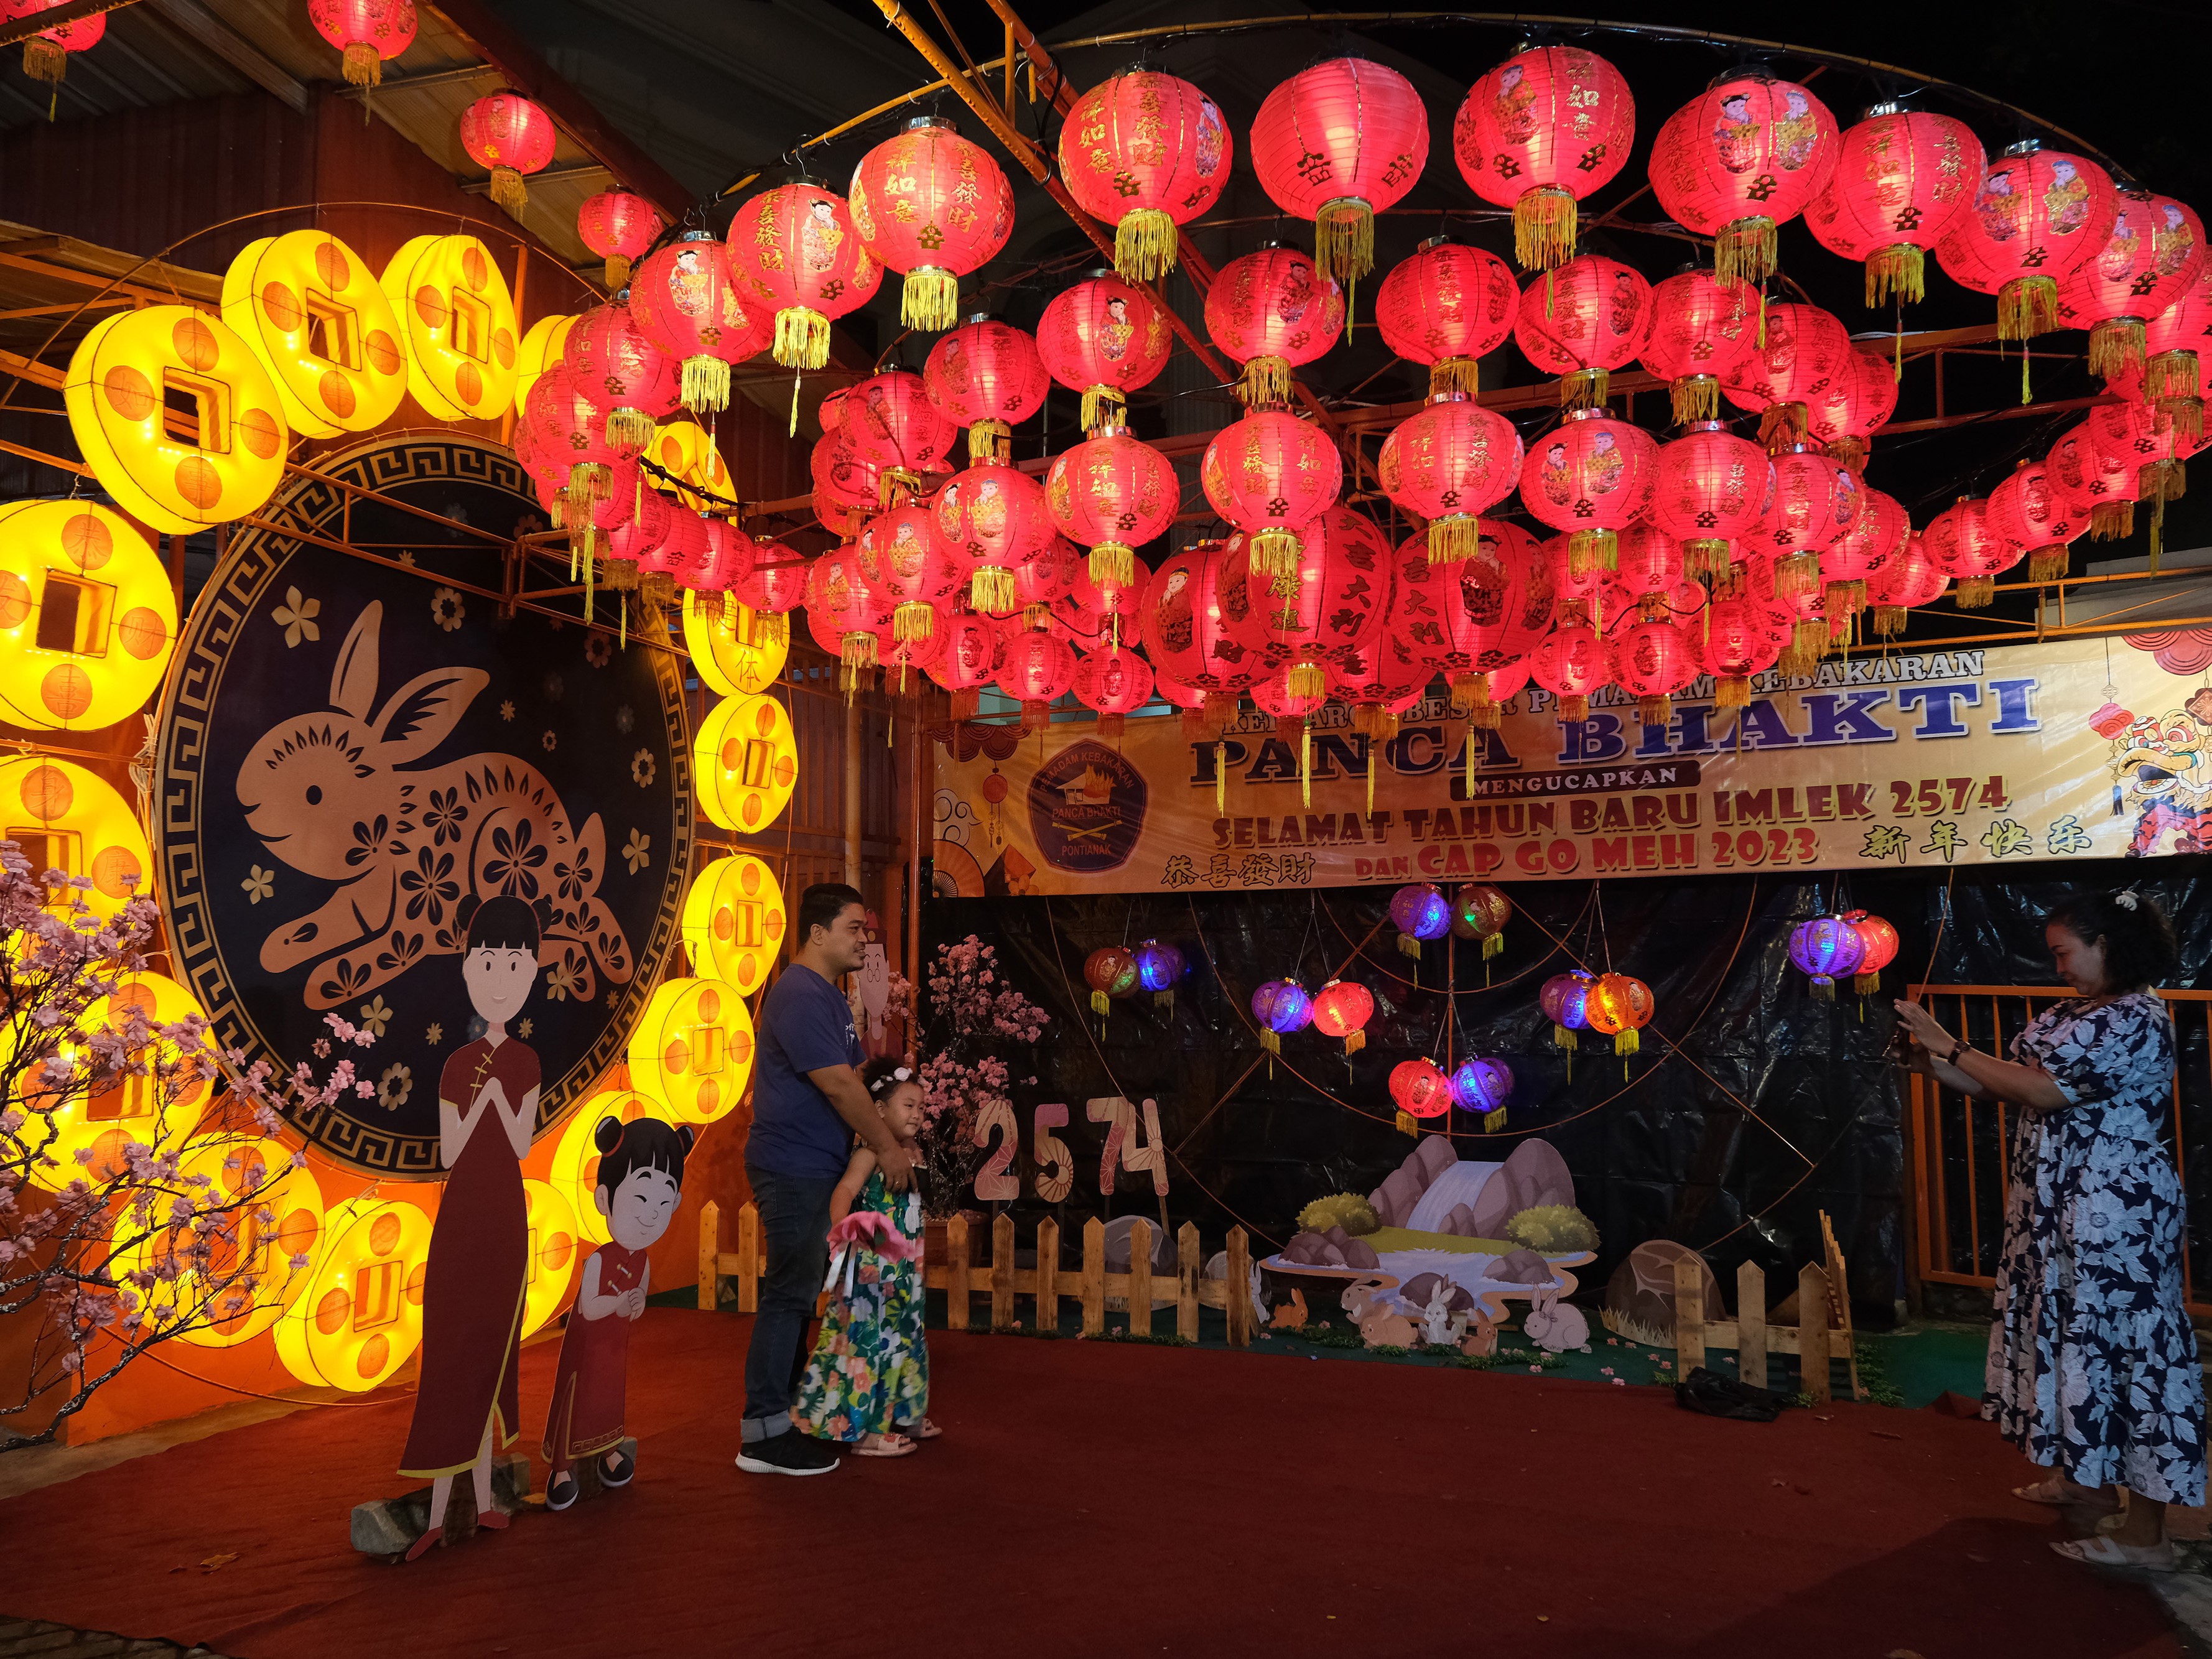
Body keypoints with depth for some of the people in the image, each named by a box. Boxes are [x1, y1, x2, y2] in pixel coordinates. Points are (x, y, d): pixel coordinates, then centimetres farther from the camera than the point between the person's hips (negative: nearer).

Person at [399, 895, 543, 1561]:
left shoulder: (524, 1061, 0)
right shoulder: (458, 1065, -3)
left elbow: (523, 1146, -7)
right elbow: (447, 1155, -6)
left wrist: (499, 1093, -18)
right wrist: (483, 1092, -16)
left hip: (505, 1218, 1)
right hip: (460, 1216, -1)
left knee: (489, 1350, 9)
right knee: (451, 1353, 1)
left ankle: (483, 1497, 18)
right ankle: (439, 1512, 6)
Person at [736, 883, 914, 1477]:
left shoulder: (827, 996, 15)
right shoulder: (799, 995, -18)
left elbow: (853, 1079, 19)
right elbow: (839, 1085, -21)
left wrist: (887, 1140, 11)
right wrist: (888, 1148, -13)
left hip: (815, 1169, 10)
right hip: (793, 1168, -10)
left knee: (800, 1293, 15)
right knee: (788, 1294, -5)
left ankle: (788, 1413, 26)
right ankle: (763, 1435, 3)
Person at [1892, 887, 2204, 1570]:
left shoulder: (2136, 1020, -16)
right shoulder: (2069, 1014, 12)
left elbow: (2042, 1090, -22)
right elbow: (2005, 1087, 12)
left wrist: (1949, 1046, -18)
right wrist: (1933, 1066, -1)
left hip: (2114, 1212, -9)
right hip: (2057, 1206, 9)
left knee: (2124, 1344, -3)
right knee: (2071, 1332, 17)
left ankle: (2145, 1532, 5)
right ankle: (2089, 1480, 32)